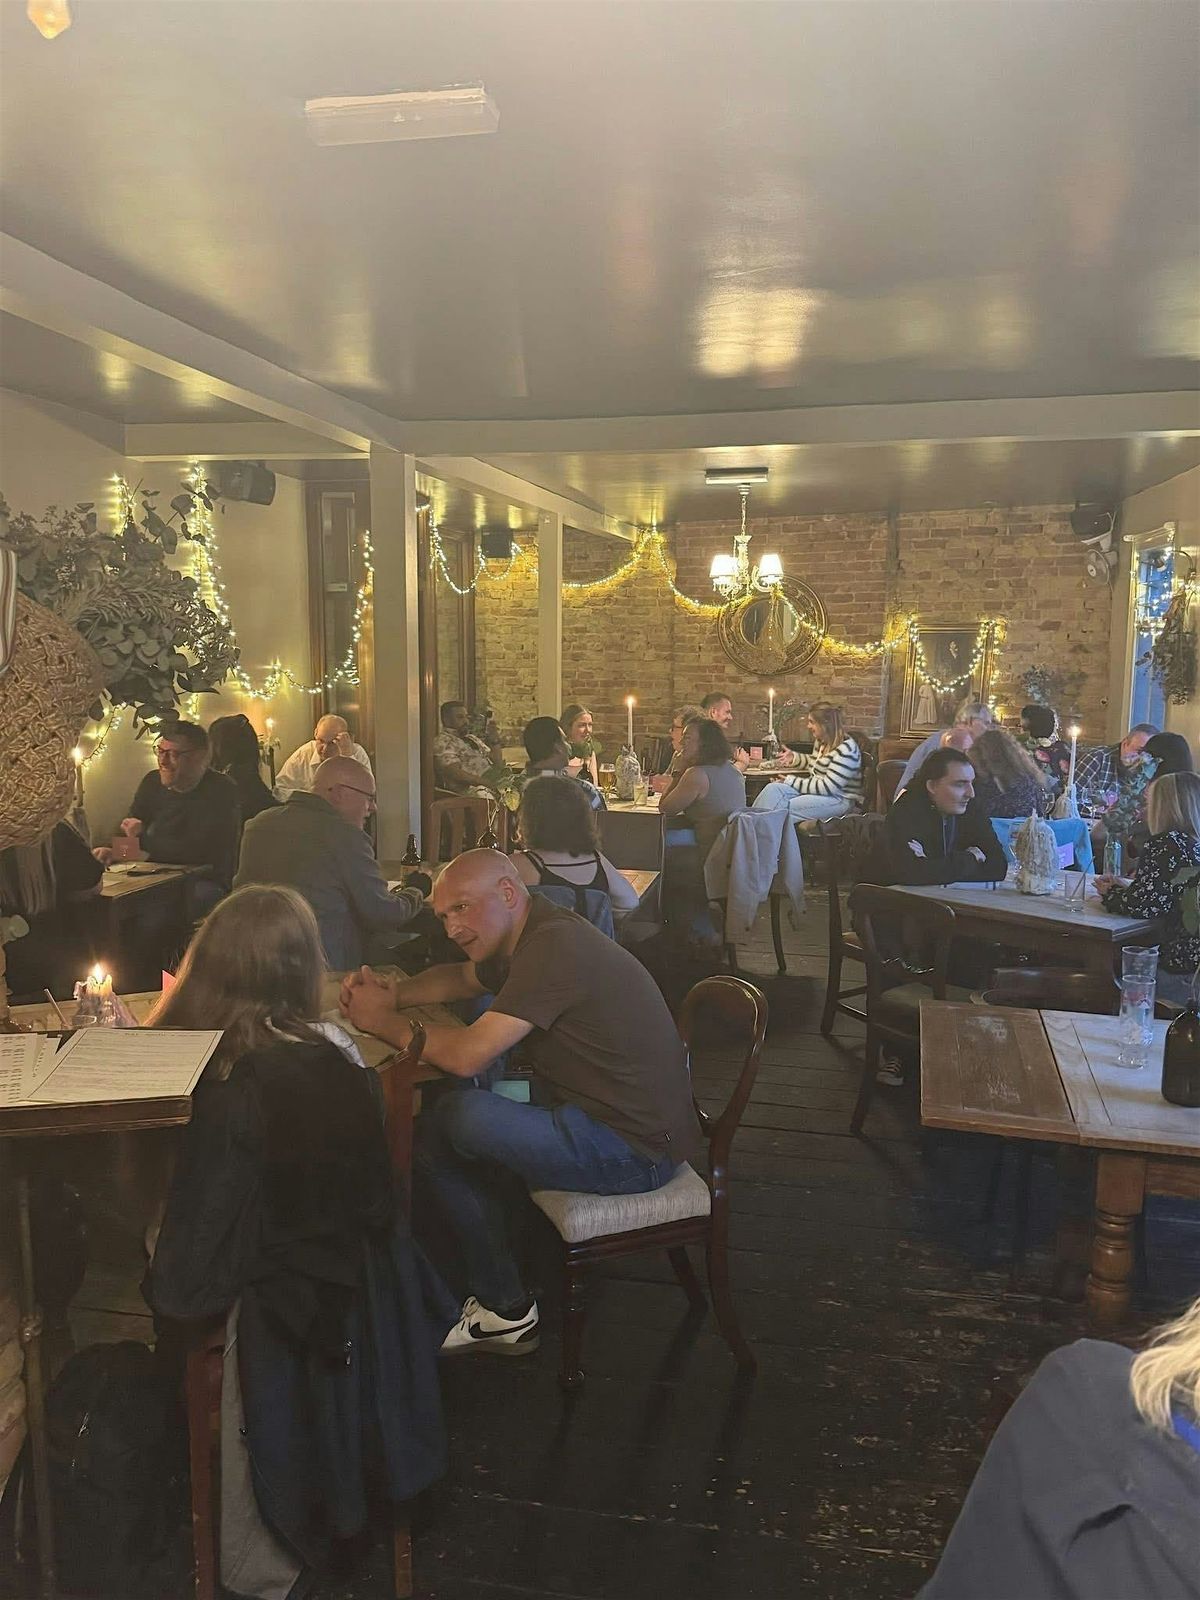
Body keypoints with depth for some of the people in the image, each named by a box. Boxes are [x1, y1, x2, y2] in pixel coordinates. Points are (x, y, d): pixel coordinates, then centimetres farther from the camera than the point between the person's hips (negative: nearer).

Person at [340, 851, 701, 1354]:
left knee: (444, 1125, -16)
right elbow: (462, 977, 27)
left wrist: (385, 1022, -9)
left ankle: (506, 1309, 2)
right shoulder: (531, 936, 8)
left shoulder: (555, 946, -22)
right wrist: (392, 994, 8)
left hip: (634, 1151, -10)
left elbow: (466, 1056, -26)